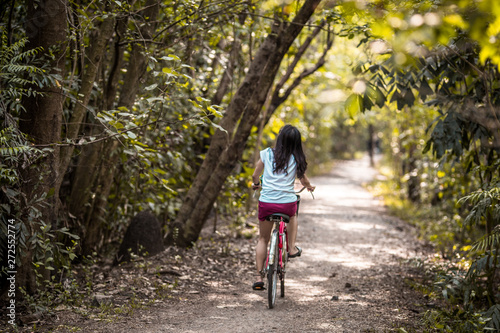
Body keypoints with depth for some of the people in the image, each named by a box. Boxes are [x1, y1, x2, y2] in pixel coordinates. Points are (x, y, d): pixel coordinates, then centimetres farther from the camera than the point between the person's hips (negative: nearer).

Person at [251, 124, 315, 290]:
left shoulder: (267, 154, 1)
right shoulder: (297, 159, 2)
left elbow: (255, 176, 11)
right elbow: (303, 180, 15)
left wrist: (256, 185, 34)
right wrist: (310, 186, 38)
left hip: (266, 203, 0)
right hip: (288, 203, 0)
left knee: (263, 239, 16)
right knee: (292, 216, 38)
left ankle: (259, 277, 10)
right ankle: (292, 248, 29)